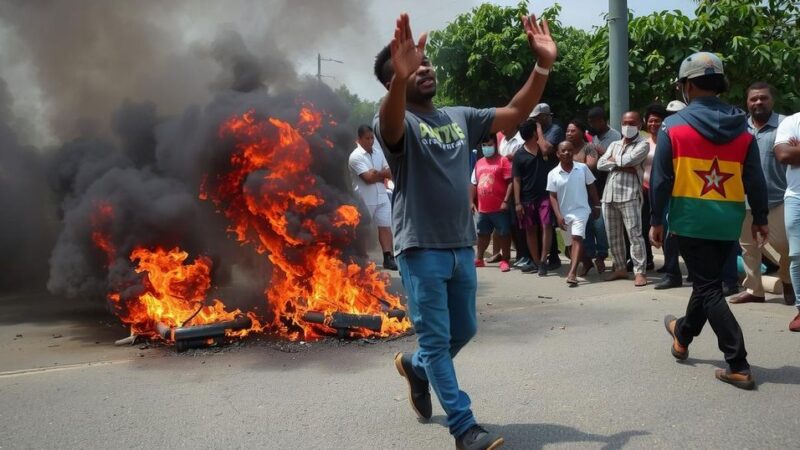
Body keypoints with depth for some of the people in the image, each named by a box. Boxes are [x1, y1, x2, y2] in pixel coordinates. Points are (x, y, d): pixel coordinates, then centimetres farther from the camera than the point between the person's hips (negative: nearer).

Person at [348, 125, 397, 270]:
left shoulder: (379, 152, 10)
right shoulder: (356, 156, -12)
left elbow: (390, 173, 5)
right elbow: (369, 178, -20)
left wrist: (376, 174, -13)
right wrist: (382, 174, -4)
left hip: (382, 197, 6)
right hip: (364, 199, -6)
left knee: (385, 226, -1)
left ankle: (388, 257, -2)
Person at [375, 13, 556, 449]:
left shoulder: (461, 117, 10)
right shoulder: (396, 123, -10)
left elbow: (514, 113, 6)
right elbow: (391, 123, -34)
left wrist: (543, 65, -7)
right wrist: (401, 79, -55)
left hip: (462, 247, 7)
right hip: (421, 250, -6)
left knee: (464, 330, 19)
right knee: (436, 339, 2)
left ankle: (415, 366, 46)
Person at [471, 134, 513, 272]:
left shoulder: (503, 161, -6)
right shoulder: (479, 163, 13)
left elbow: (510, 182, -12)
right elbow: (474, 184, 18)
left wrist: (506, 201, -18)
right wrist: (472, 202, 12)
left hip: (500, 208, -6)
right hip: (483, 208, 6)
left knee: (503, 234, 2)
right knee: (482, 234, 16)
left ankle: (505, 260, 12)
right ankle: (479, 259, 28)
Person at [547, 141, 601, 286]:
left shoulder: (583, 168, -5)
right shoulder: (553, 174, -5)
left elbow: (591, 187, 5)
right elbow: (553, 196, -3)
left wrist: (597, 206, 6)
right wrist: (558, 215, -11)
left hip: (581, 210, -2)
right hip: (564, 213, 2)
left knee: (577, 238, -20)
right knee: (571, 243, 16)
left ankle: (572, 272, -27)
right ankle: (575, 267, 37)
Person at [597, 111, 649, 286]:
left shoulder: (642, 144, 1)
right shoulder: (614, 144, 20)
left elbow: (627, 160, -15)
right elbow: (600, 164, 6)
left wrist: (613, 159, 5)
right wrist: (621, 166, -7)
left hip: (629, 195, -6)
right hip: (609, 195, 6)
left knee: (635, 235, -8)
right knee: (613, 236, 10)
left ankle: (639, 272, -4)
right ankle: (620, 268, 22)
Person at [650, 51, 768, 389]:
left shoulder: (674, 127, -8)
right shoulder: (742, 129, 4)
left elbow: (660, 180, -8)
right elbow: (755, 180, 5)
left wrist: (657, 220, 0)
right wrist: (760, 218, 15)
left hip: (691, 219, -4)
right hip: (729, 221, 5)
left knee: (709, 288, 0)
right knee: (707, 280, 21)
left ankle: (738, 366, -5)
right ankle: (683, 334, 43)